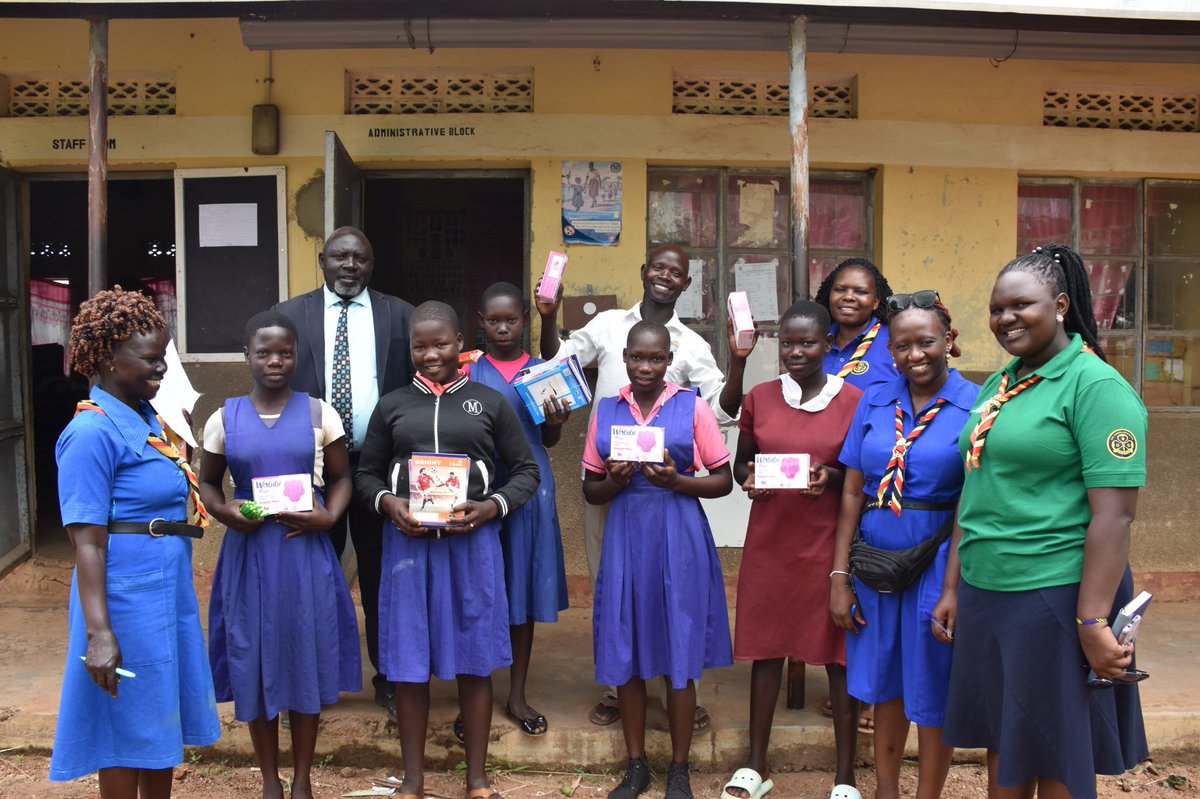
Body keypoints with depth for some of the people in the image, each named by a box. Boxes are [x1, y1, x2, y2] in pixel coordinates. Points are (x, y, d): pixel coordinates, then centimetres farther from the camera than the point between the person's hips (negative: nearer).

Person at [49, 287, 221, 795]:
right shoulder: (93, 433, -16)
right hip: (128, 597, -8)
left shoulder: (148, 418, 9)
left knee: (164, 721, 18)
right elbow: (87, 541, -20)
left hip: (169, 591, 9)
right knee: (129, 731, 6)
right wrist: (99, 633, -23)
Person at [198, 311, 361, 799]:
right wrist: (223, 511, -9)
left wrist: (328, 516, -13)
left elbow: (342, 477, 6)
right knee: (255, 659, 7)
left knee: (307, 656, 7)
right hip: (248, 551, 1)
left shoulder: (318, 413, 0)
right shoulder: (224, 418, 3)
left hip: (305, 550, -1)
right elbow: (207, 484, 12)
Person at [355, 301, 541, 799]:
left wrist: (492, 506, -9)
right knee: (409, 662, 6)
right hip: (407, 541, 1)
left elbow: (526, 470, 8)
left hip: (472, 541, -1)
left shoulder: (490, 403, 5)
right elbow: (366, 474, 13)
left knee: (473, 661, 6)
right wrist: (388, 502, -8)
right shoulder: (392, 406, 8)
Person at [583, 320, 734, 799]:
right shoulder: (607, 411, 8)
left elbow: (723, 481, 1)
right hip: (625, 539, 3)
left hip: (678, 539, -2)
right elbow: (590, 491, 12)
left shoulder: (692, 407, 0)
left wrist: (675, 481, -15)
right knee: (625, 654, 6)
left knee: (678, 657, 3)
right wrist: (614, 483, -9)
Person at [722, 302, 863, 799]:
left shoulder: (854, 402, -2)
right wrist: (748, 479, -9)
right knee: (765, 649, 10)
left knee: (839, 655, 4)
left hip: (830, 544, -2)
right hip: (769, 542, 2)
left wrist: (833, 477, -17)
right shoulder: (759, 399, 5)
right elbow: (740, 463, 13)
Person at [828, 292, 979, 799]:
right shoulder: (874, 402, 4)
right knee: (884, 686, 17)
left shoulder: (975, 406, -7)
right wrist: (840, 576, 1)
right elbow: (852, 493, 4)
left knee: (933, 697, 9)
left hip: (937, 563, -3)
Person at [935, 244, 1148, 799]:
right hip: (983, 593, 7)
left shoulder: (1096, 386, -12)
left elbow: (1114, 515, -18)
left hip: (1055, 597, -7)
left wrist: (1094, 622, -21)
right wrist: (952, 588, 16)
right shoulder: (998, 385, 11)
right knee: (1002, 742, 18)